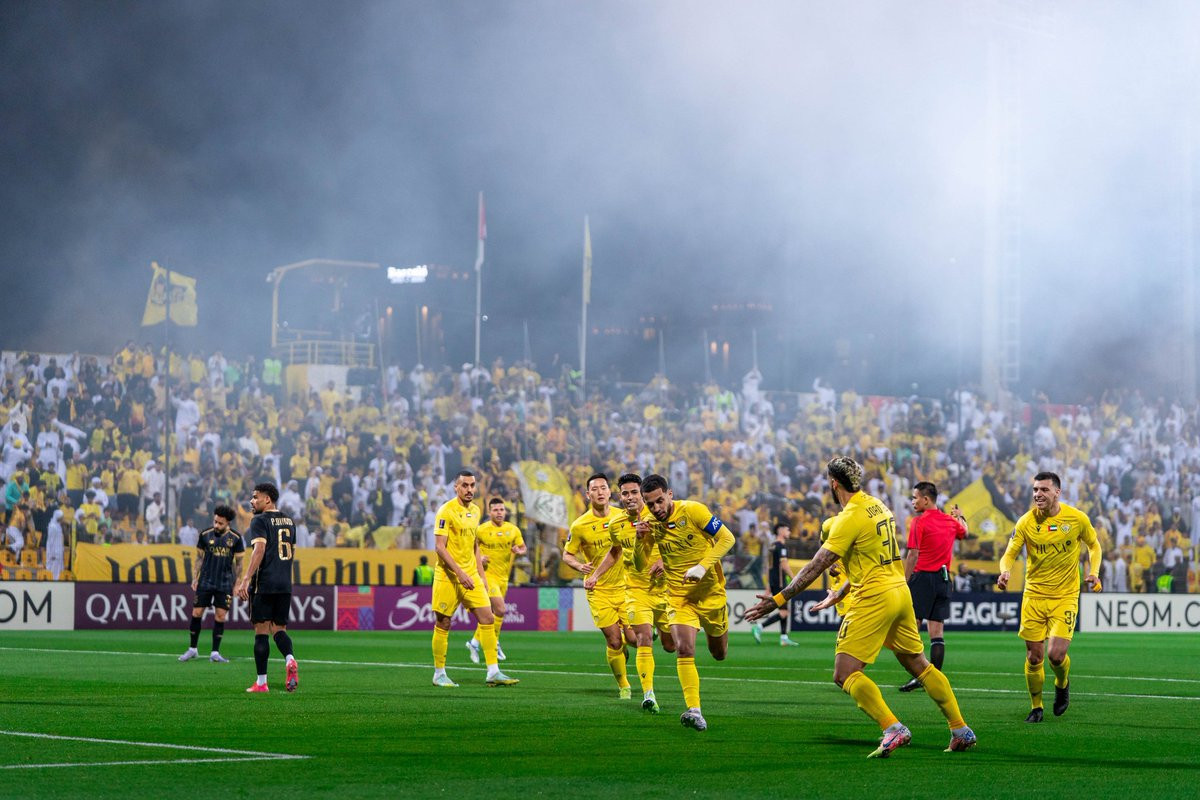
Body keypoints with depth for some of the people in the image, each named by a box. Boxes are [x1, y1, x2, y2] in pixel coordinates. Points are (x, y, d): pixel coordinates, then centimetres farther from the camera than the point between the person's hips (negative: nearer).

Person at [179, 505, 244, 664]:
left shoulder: (235, 538, -2)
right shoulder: (205, 535, -1)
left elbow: (238, 562, 6)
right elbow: (199, 557, 8)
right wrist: (195, 578, 3)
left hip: (224, 584, 0)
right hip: (205, 582, 0)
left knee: (220, 616, -1)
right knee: (196, 613, 0)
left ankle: (215, 653, 6)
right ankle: (192, 649, 15)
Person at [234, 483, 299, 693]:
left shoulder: (260, 521, -7)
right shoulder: (289, 521, 15)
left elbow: (259, 548, -20)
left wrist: (246, 579, -25)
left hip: (264, 584, -6)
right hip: (285, 585, 6)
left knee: (261, 631, 0)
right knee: (279, 629, 11)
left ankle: (261, 682, 2)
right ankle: (290, 659, -19)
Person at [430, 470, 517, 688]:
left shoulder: (475, 511, 12)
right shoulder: (447, 511, -11)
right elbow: (439, 546, -16)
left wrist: (482, 575, 16)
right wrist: (460, 572, -22)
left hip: (471, 576, 7)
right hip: (448, 577, -7)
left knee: (488, 619, -3)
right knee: (443, 624, 1)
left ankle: (493, 672, -2)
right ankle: (439, 674, 12)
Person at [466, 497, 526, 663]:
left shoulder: (513, 530, 4)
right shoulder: (481, 530, -8)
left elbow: (523, 548, 12)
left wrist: (519, 551, -12)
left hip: (503, 577, 5)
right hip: (487, 574, -5)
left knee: (490, 613, 13)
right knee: (500, 609, -18)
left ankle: (474, 643, 29)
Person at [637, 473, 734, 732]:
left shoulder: (692, 510, -15)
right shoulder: (652, 525, -3)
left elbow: (727, 538, -13)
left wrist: (703, 566, -23)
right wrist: (640, 540, -16)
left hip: (711, 591, -1)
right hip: (679, 595, 1)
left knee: (719, 654, 15)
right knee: (684, 649, -20)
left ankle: (715, 632, 52)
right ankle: (694, 711, -20)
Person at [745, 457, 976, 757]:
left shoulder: (850, 518, -14)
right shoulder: (878, 506, 12)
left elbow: (817, 565, -19)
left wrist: (779, 599, -19)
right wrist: (840, 594, 28)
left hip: (873, 600, -9)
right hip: (900, 592, 9)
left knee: (845, 674, -9)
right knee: (919, 665, 18)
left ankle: (893, 728, -23)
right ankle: (961, 730, 19)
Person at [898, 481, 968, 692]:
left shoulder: (919, 521, -9)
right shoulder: (951, 521, 10)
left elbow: (913, 555, -13)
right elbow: (964, 533, 33)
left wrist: (905, 582, -10)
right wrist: (960, 517, 53)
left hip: (923, 577, -6)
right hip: (943, 579, 6)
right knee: (937, 632, 7)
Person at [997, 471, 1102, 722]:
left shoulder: (1077, 518, -5)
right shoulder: (1026, 522, -6)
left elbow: (1093, 545, 12)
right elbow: (1009, 554, -3)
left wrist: (1093, 573, -4)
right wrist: (1005, 571, -25)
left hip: (1065, 596, -1)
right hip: (1034, 596, 1)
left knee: (1057, 655, -12)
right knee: (1034, 657, 1)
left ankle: (1062, 684, 23)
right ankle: (1036, 706, 22)